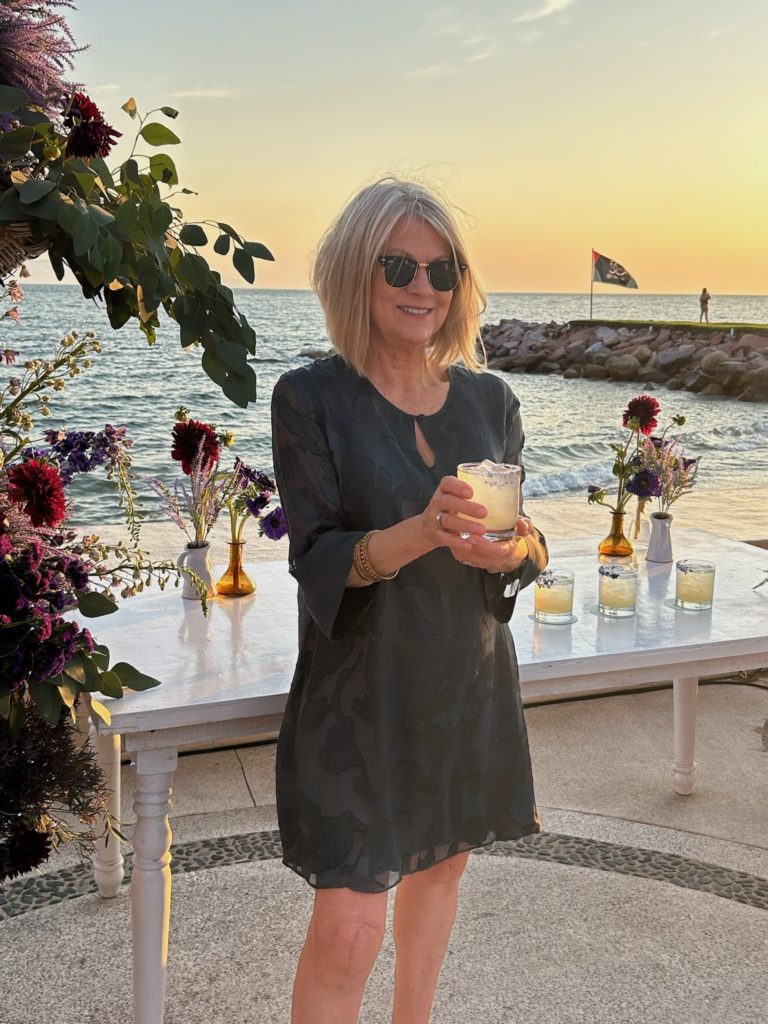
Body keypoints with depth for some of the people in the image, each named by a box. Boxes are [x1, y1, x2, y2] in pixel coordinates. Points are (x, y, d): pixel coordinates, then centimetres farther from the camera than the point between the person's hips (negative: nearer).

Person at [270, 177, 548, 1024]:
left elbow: (529, 549, 5)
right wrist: (421, 533, -32)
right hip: (362, 690, -5)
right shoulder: (310, 398, -10)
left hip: (470, 681, 5)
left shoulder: (489, 400, 2)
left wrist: (510, 550, -19)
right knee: (347, 929, -5)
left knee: (442, 861, 21)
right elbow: (317, 561, -14)